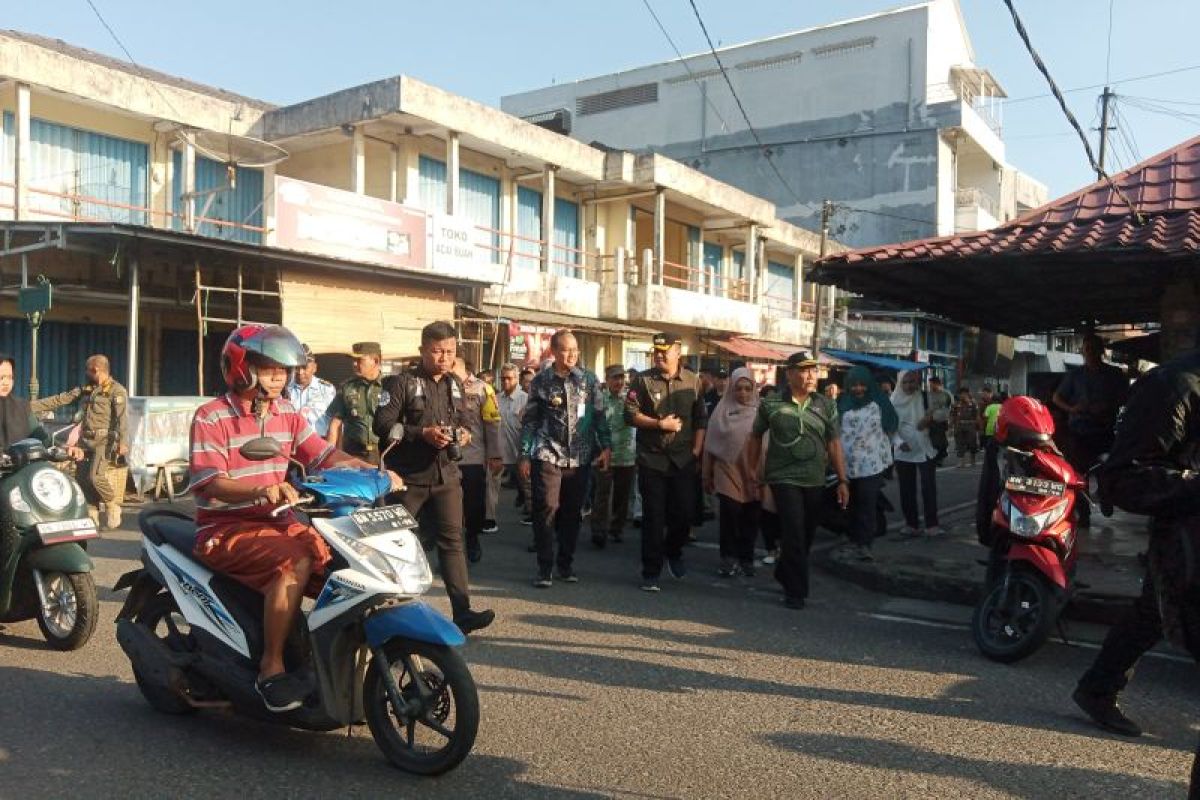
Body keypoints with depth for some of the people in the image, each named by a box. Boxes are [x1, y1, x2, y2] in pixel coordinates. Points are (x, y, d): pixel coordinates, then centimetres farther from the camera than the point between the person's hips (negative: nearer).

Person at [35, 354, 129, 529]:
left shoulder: (117, 391, -6)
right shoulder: (84, 390, 17)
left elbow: (123, 418, -16)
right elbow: (58, 400, 19)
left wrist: (123, 442, -27)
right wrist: (30, 406, 14)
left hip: (105, 442, -7)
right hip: (86, 442, 8)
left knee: (96, 476, -20)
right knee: (82, 479, 5)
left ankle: (112, 505, 1)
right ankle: (92, 516, 14)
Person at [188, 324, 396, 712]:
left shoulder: (287, 413, 10)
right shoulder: (210, 418, -10)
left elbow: (323, 454, 6)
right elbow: (208, 482, -21)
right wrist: (261, 491, -39)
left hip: (278, 523, 7)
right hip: (226, 529, -7)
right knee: (296, 561, -32)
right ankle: (271, 668, -21)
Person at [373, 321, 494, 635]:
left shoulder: (455, 384, 14)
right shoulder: (402, 382, -6)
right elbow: (382, 424, -12)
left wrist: (463, 434, 3)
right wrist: (423, 433, -20)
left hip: (446, 475, 4)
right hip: (408, 476, -4)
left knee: (452, 541, -2)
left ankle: (462, 611, -3)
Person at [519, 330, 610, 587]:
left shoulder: (589, 380, 5)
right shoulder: (540, 381, 2)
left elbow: (599, 415, 8)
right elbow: (529, 420, 5)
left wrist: (604, 447, 0)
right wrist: (525, 455, 2)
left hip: (580, 457, 2)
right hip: (547, 456, -2)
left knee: (573, 512, 8)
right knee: (546, 510, -7)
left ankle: (566, 563, 22)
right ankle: (545, 567, 4)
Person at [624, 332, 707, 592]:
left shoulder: (692, 381, 6)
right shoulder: (643, 380, 0)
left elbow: (701, 420, 8)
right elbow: (630, 414, -5)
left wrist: (696, 450, -1)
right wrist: (660, 424, -14)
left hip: (684, 460, 2)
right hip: (652, 460, -2)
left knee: (684, 512, 3)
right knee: (653, 517, 2)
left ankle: (673, 552, 33)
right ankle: (651, 573, 12)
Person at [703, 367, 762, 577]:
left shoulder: (760, 411, 0)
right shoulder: (723, 410, 2)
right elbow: (711, 444, 6)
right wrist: (707, 475, 8)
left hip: (753, 473, 1)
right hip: (728, 470, -1)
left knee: (750, 520, 7)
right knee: (730, 513, -11)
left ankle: (746, 559, 22)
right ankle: (729, 559, 3)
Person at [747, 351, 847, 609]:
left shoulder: (826, 406, 5)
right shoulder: (771, 405, -3)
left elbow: (834, 444, 7)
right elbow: (756, 437, 8)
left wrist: (843, 481, 4)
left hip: (815, 481, 4)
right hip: (784, 479, -4)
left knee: (807, 534, 14)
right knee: (794, 534, -9)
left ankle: (784, 575, 37)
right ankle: (796, 590, 3)